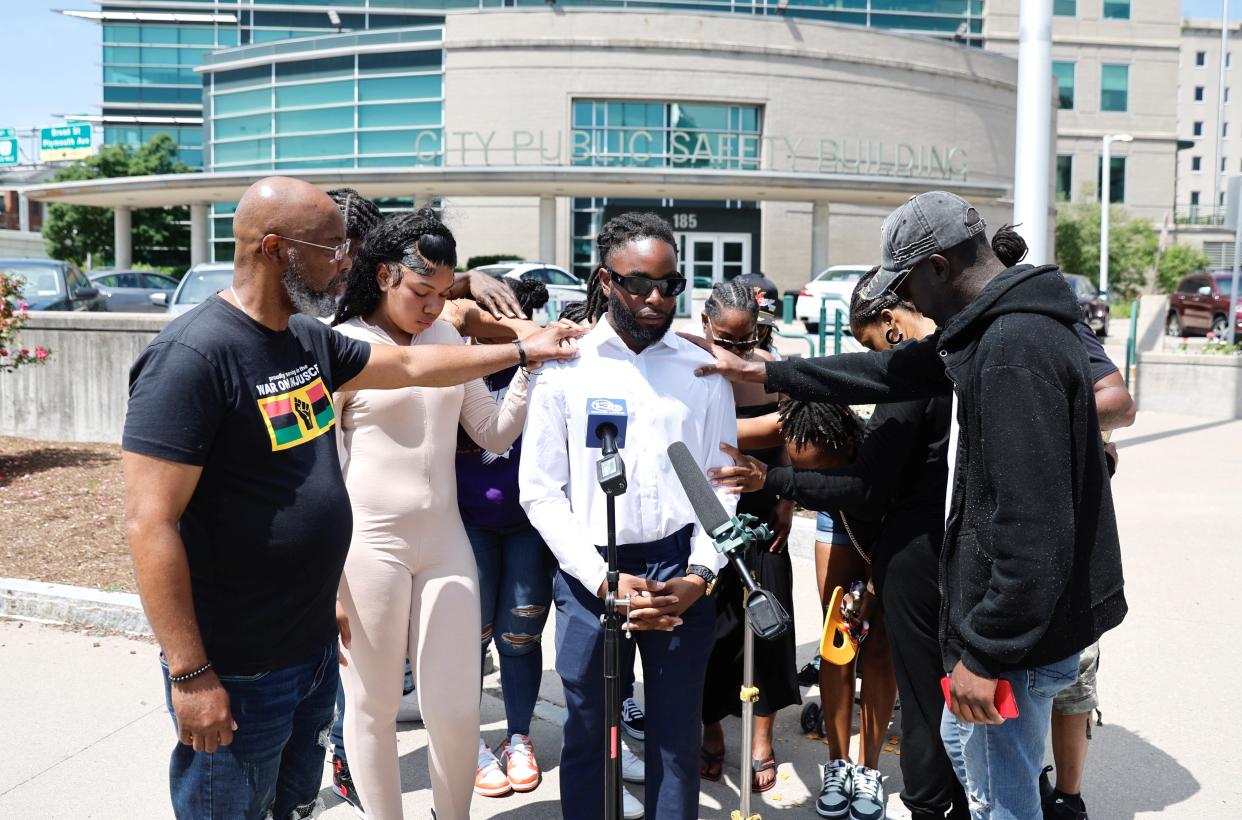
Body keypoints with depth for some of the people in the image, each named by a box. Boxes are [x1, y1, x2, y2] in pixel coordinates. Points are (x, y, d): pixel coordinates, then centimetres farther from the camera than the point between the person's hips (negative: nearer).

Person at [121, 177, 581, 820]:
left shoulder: (309, 339, 4)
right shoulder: (193, 355, -22)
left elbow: (411, 365, 18)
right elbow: (150, 523, -23)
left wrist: (523, 349, 21)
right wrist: (190, 675, -22)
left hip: (315, 647, 8)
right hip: (236, 672, -8)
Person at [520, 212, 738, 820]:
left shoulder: (703, 371, 6)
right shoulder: (565, 366, 1)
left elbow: (722, 485, 7)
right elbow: (541, 491, 0)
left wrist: (700, 575, -6)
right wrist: (603, 580, -9)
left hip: (681, 571, 1)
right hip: (589, 574, -1)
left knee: (677, 741, 10)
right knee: (586, 736, 10)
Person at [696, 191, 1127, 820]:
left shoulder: (1016, 349, -26)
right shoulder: (994, 330, 7)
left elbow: (1034, 525, -29)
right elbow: (890, 371, 17)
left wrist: (987, 651, -22)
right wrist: (764, 373, 18)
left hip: (1023, 625, -10)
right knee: (961, 744, 27)